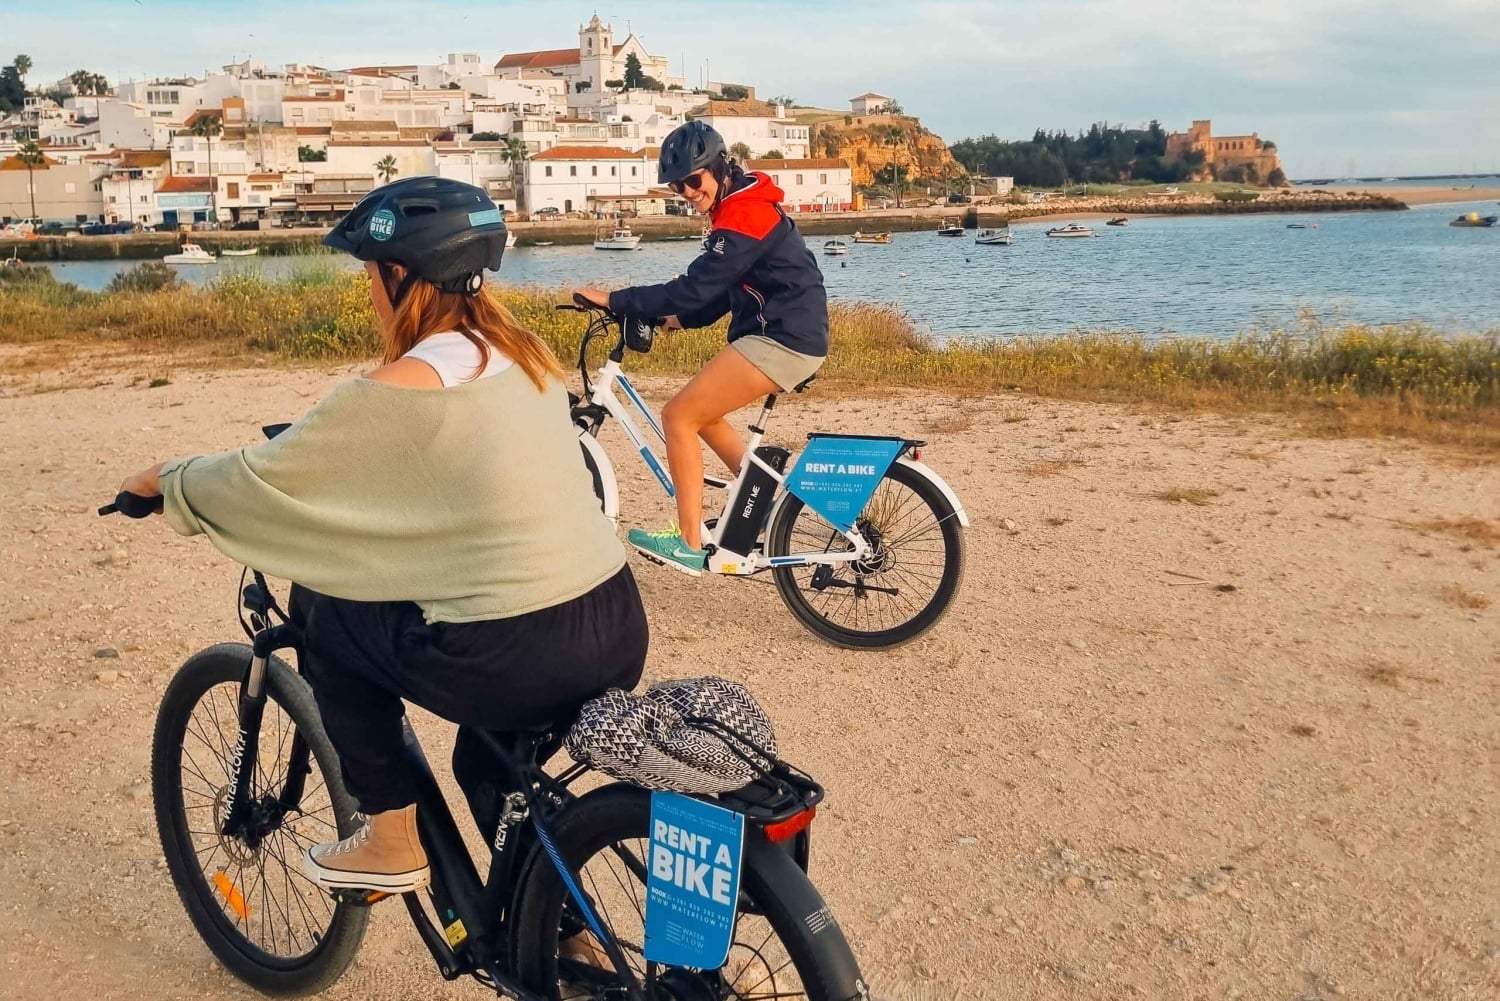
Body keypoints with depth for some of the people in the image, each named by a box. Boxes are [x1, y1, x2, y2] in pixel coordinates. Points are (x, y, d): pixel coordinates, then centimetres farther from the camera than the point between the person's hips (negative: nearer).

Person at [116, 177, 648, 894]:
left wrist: (162, 479, 18)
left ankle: (391, 840, 22)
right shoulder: (523, 353, 10)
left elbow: (260, 480, -2)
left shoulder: (399, 389, -12)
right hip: (620, 629, 7)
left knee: (324, 610, 15)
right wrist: (325, 435, 38)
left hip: (518, 661, -7)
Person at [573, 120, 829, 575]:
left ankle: (690, 545, -2)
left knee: (679, 416, -8)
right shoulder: (742, 206, 15)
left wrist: (614, 300, -16)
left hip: (782, 340, -10)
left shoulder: (743, 218, -17)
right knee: (699, 410, 18)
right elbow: (722, 287, 21)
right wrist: (683, 319, 9)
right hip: (787, 334, 10)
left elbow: (694, 288, -21)